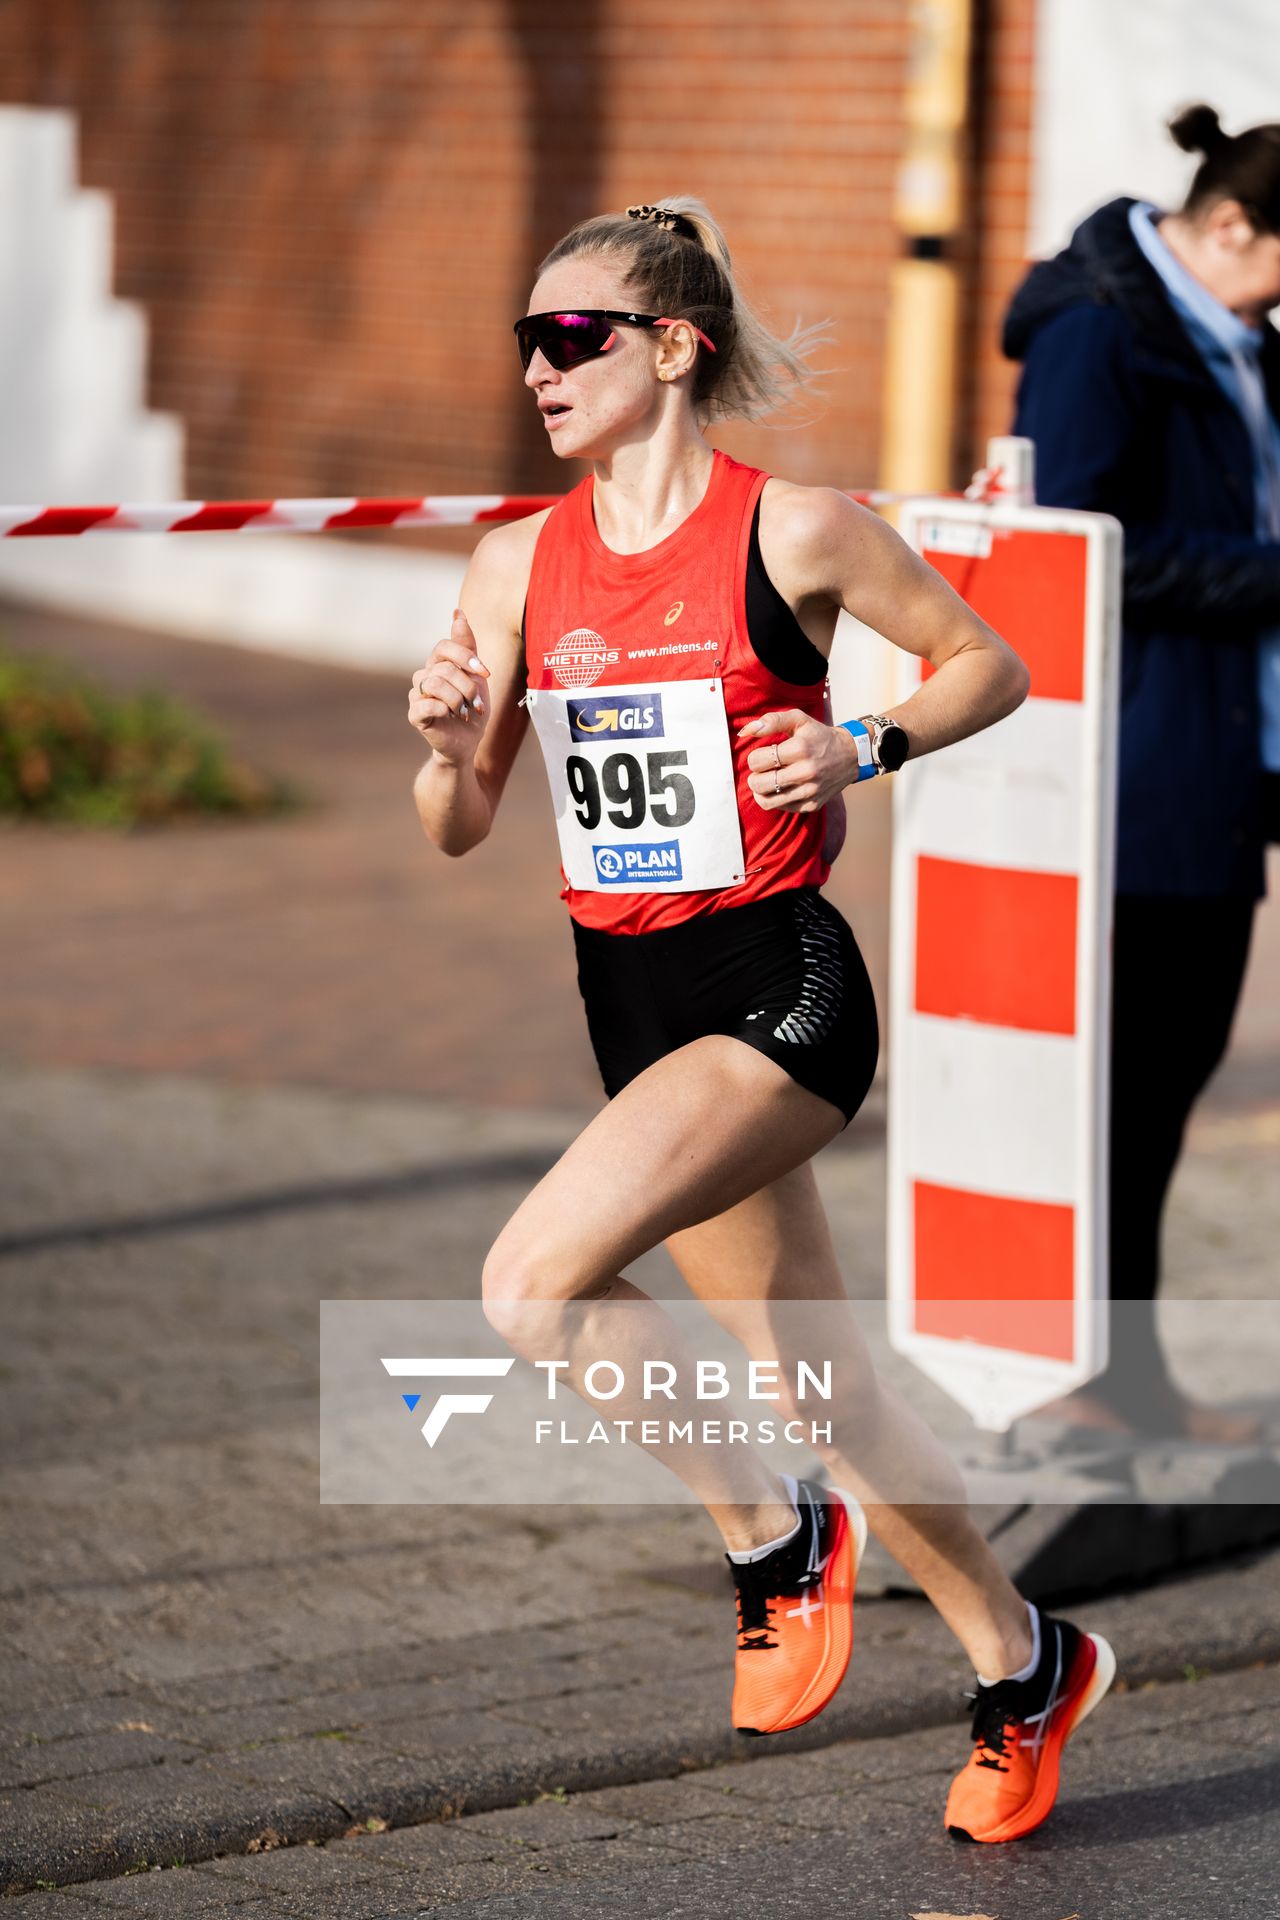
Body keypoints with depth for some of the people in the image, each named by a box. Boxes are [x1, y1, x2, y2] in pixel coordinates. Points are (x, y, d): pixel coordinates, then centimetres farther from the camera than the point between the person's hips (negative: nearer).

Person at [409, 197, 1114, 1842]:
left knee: (536, 1279, -24)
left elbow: (989, 666, 3)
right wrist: (447, 742, -12)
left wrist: (858, 753, -13)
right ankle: (1024, 1667, 31)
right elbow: (458, 830, 9)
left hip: (777, 985, -6)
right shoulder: (517, 564, 5)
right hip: (630, 999, 6)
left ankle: (776, 1537, -2)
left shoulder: (795, 530, -9)